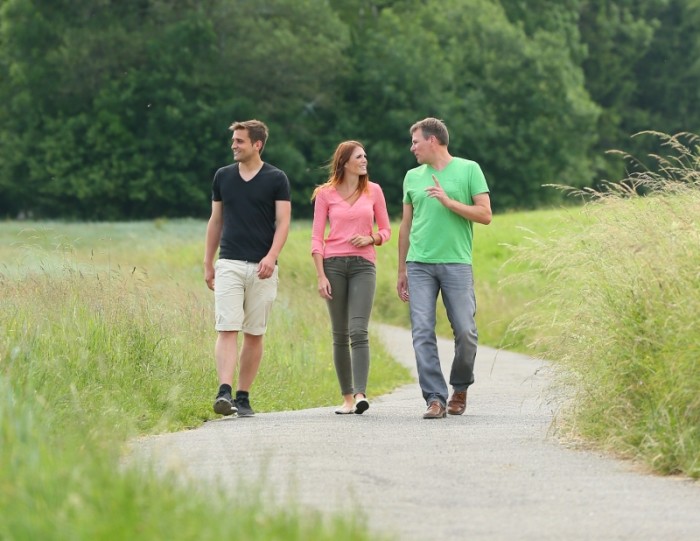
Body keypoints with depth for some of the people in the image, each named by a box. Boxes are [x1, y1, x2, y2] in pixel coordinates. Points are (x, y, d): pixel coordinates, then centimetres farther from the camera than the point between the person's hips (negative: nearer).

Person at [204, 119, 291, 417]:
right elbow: (216, 221, 15)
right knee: (227, 329, -11)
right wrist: (207, 264, 12)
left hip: (262, 267, -1)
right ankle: (224, 392, -20)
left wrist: (272, 256, -19)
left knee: (254, 334, 4)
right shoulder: (223, 176, 9)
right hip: (229, 264, 1)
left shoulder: (276, 179, 1)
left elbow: (283, 222, -4)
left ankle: (243, 397, 11)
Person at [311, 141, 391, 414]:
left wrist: (370, 239, -8)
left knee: (358, 331, -14)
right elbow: (316, 238, 2)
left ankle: (360, 394, -22)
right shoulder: (325, 194, 3)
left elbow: (386, 230, 15)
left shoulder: (373, 191, 8)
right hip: (334, 264, 0)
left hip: (363, 264, 0)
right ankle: (347, 397, 9)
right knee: (340, 335, 3)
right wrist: (321, 276, -6)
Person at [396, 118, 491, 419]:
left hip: (456, 263, -3)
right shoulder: (413, 177, 14)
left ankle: (460, 388, 19)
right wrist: (401, 271, 15)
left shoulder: (468, 170, 4)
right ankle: (435, 398, -6)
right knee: (422, 333, -7)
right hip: (419, 266, 3)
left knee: (465, 332, -4)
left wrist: (449, 202, -12)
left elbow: (485, 215, -1)